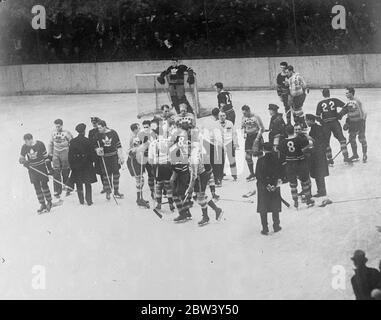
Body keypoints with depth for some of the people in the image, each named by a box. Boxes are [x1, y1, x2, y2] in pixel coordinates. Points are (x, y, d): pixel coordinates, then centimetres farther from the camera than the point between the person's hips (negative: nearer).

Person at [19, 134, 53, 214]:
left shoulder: (40, 144, -11)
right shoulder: (24, 147, -4)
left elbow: (46, 156, -3)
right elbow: (21, 158, 6)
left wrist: (50, 168, -3)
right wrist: (24, 162, -18)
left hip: (42, 167, -3)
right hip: (32, 168, 3)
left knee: (44, 185, -1)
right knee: (37, 187, 4)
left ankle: (49, 202, 17)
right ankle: (43, 205, 11)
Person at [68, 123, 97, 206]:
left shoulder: (72, 142, -3)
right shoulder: (87, 141, -12)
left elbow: (70, 155, 1)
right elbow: (92, 153, -8)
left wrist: (71, 165, 8)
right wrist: (92, 160, 11)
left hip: (76, 165, 2)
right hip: (87, 165, -2)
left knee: (79, 184, 12)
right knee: (88, 183, 8)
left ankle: (81, 200, 14)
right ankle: (89, 200, 6)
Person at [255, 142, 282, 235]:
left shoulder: (260, 160, -11)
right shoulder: (276, 159, -6)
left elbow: (258, 175, -11)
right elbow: (280, 173, -5)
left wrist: (266, 184, -9)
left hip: (263, 186, -2)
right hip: (275, 186, 2)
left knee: (263, 208, 6)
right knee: (275, 207, 15)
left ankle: (265, 228, 4)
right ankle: (276, 226, 20)